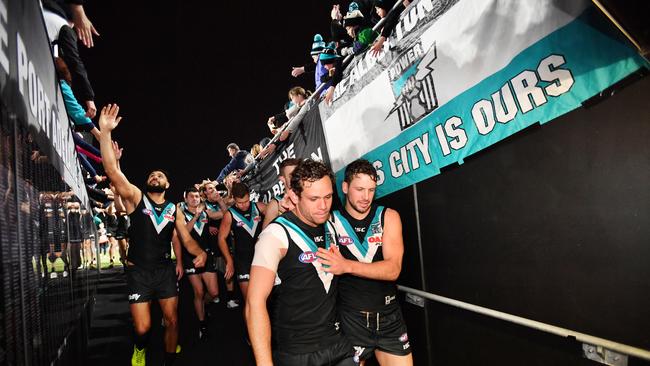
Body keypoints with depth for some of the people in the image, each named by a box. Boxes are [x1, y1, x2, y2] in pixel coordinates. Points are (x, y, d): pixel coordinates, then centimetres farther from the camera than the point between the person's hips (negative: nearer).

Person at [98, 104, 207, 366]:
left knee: (172, 321, 7)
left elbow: (187, 239, 7)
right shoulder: (136, 197, -3)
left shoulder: (173, 209, 6)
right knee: (143, 328, -2)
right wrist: (105, 132, -29)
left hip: (165, 270, 3)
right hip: (138, 271, -3)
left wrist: (200, 253, -17)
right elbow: (112, 171, -18)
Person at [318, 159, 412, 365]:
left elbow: (393, 269, -14)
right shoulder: (330, 221, -6)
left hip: (389, 317, 2)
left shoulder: (388, 217, -2)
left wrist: (347, 266, -25)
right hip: (350, 319, -2)